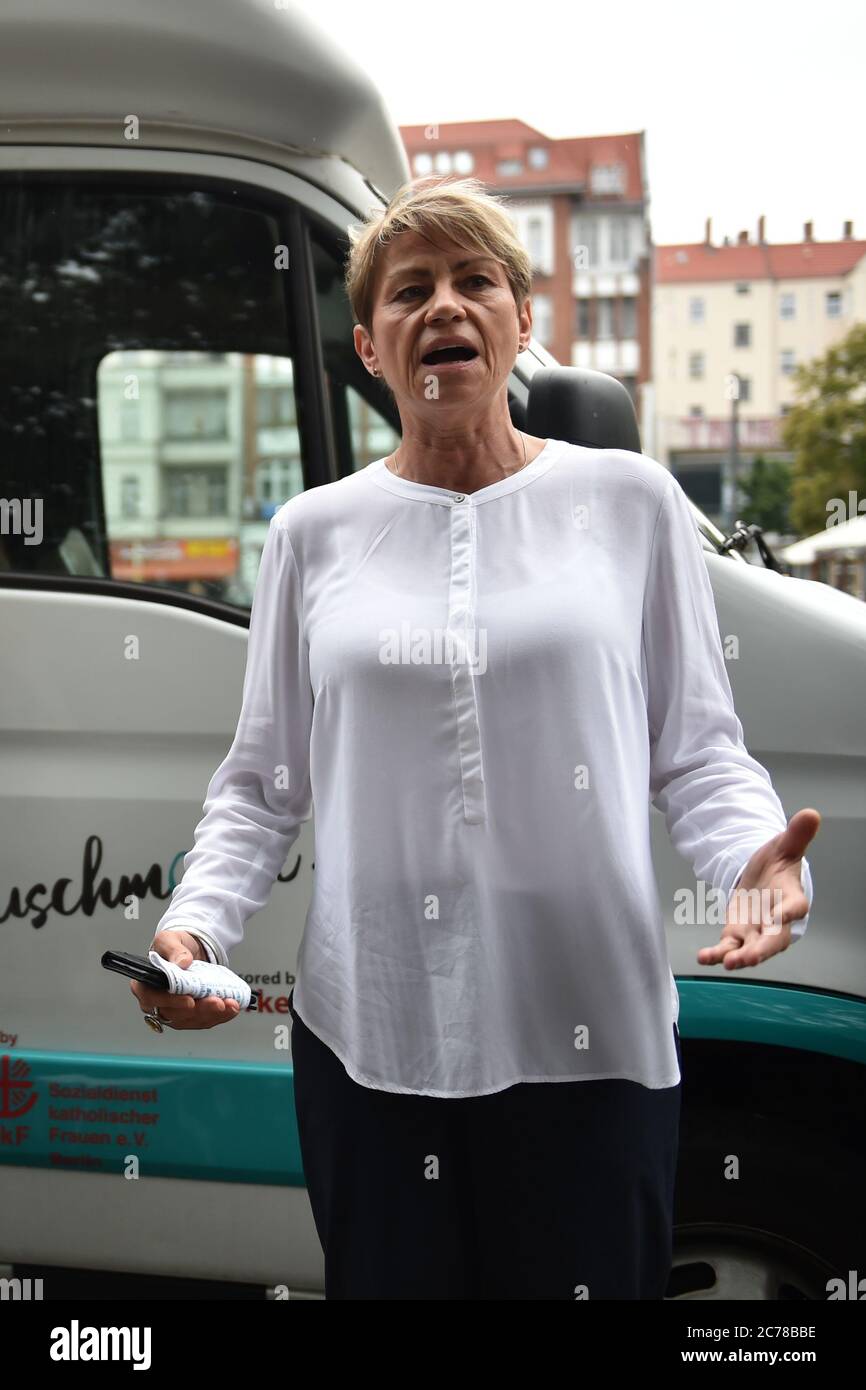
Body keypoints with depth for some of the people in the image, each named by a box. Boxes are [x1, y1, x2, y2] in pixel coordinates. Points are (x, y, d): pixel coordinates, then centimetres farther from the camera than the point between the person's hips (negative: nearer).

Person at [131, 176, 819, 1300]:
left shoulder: (629, 499, 3)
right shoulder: (314, 532, 6)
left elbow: (698, 745, 5)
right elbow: (261, 783, 10)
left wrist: (756, 857, -14)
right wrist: (197, 921, -6)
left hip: (594, 1037, -1)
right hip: (370, 1038, 1)